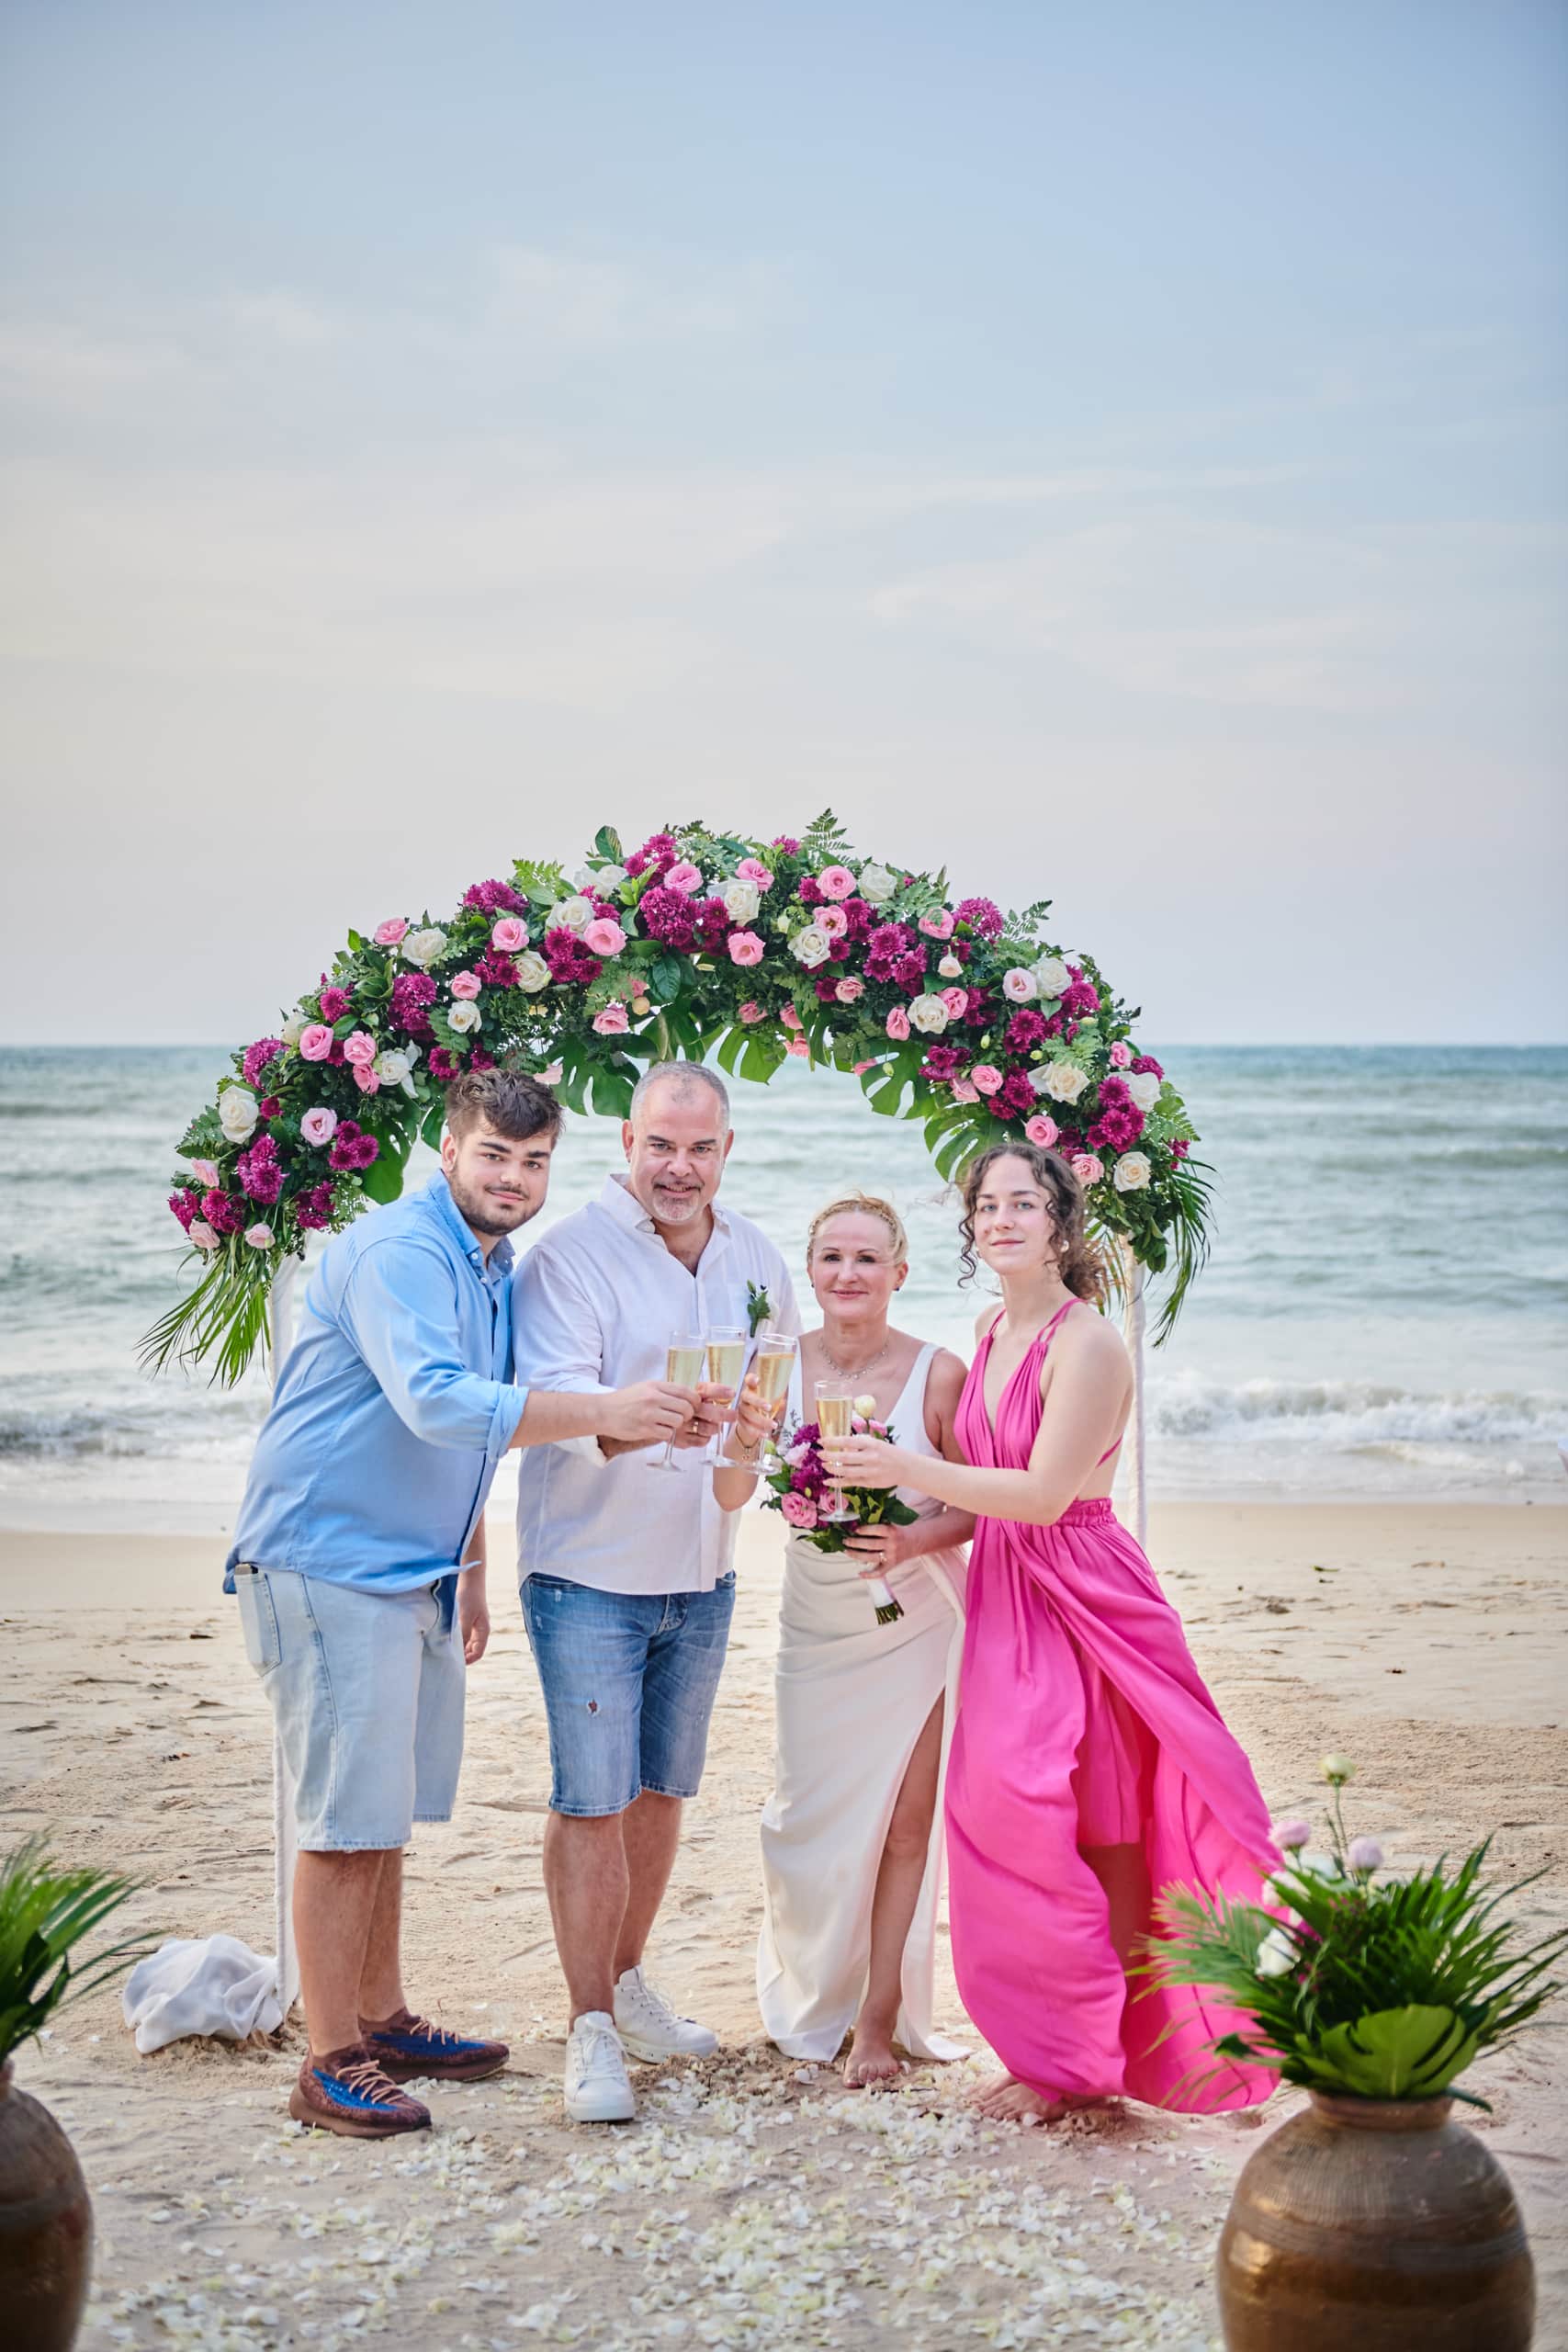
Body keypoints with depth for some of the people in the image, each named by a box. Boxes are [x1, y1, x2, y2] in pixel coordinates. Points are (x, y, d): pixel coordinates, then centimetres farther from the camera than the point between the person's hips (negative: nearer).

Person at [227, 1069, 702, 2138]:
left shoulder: (497, 1268, 13)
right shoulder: (398, 1251, -18)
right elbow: (433, 1401, -33)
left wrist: (471, 1568, 22)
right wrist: (604, 1412, -37)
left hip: (414, 1571, 9)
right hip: (328, 1563, -9)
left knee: (389, 1810, 16)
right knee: (351, 1819, -7)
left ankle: (381, 2020, 27)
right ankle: (331, 2066, 1)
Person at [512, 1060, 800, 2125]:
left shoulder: (757, 1259, 5)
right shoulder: (570, 1256, -15)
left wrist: (761, 1434, -3)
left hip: (700, 1575, 6)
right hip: (589, 1571, -6)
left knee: (663, 1789, 16)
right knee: (593, 1799, -6)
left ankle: (628, 1984, 32)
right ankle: (591, 2029, 3)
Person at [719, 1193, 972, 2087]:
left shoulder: (938, 1374, -11)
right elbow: (729, 1497, -9)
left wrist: (914, 1541, -22)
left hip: (917, 1628, -2)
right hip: (817, 1633, 3)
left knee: (905, 1826, 0)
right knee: (810, 1823, 6)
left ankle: (882, 2016, 16)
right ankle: (816, 2001, 31)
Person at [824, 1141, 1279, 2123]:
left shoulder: (1090, 1343, -15)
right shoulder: (991, 1331, 11)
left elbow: (1044, 1492, -21)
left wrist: (910, 1470, -25)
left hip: (1083, 1600, -8)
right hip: (1007, 1599, 8)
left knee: (1100, 1837, -3)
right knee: (1004, 1813, 8)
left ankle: (1085, 2060, 9)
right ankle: (1050, 2045, 21)